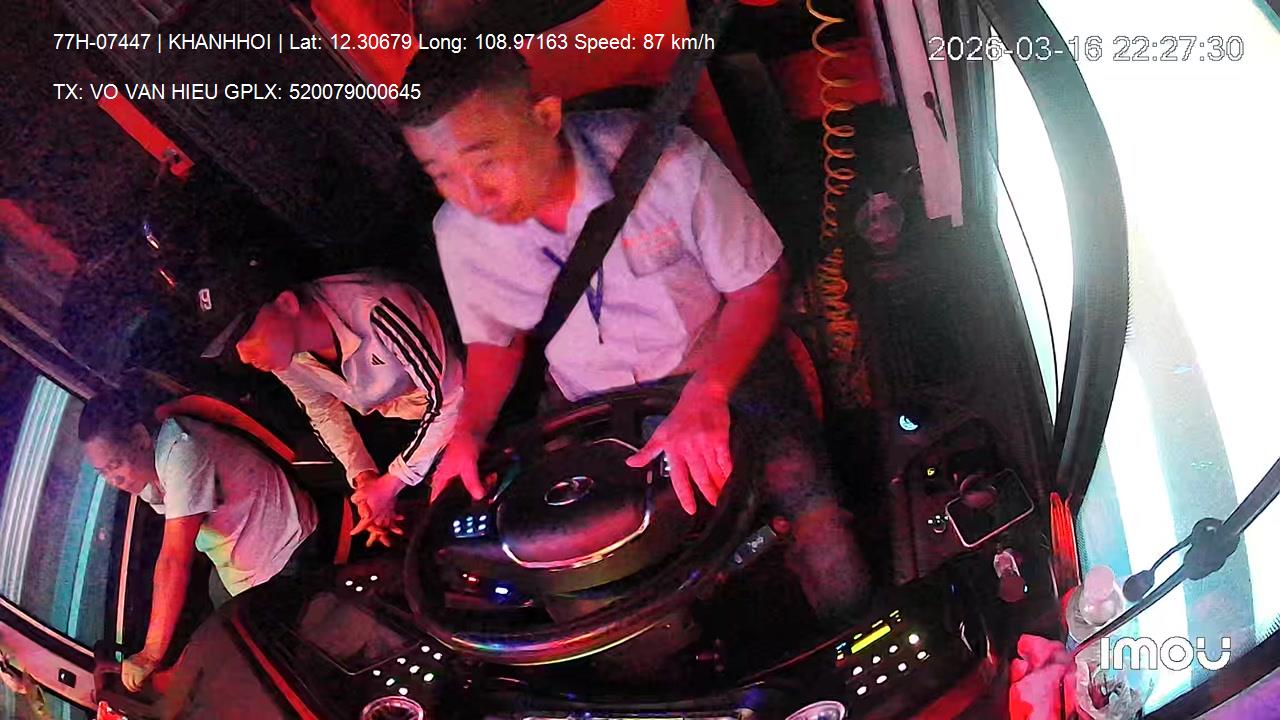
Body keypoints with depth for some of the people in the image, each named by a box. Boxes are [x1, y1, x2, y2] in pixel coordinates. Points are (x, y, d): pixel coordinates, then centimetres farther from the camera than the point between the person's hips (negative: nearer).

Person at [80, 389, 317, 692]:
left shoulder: (180, 452, -34)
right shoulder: (145, 463, -5)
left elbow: (174, 561, -38)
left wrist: (151, 655, -37)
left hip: (282, 549, -9)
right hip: (236, 561, 9)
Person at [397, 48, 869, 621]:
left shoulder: (667, 161, -27)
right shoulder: (459, 233, -14)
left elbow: (759, 283, -15)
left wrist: (705, 396, -30)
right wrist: (468, 433, -11)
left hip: (728, 374, -3)